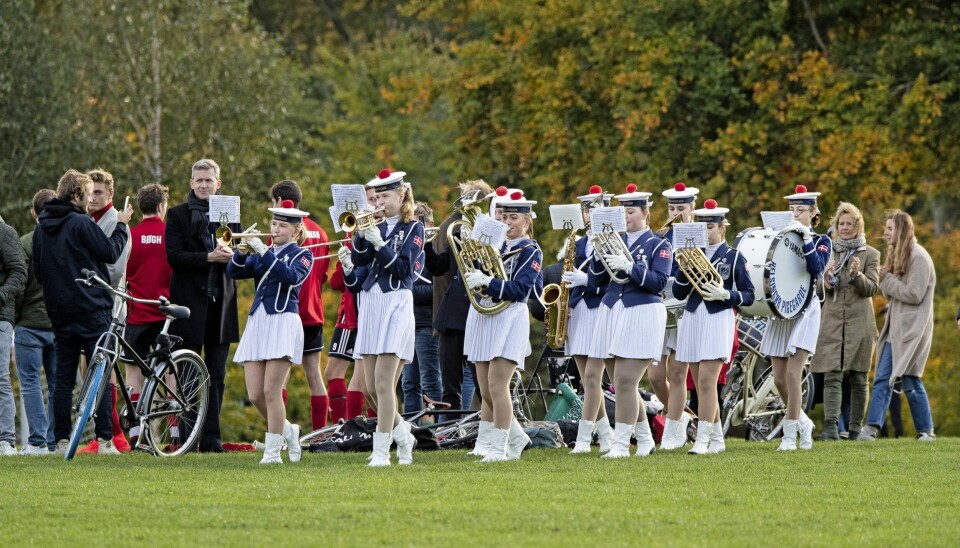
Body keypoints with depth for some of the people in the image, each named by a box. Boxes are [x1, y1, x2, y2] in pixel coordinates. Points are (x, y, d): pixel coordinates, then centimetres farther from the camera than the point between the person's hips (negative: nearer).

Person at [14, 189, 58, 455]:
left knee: (30, 382, 0)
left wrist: (14, 318, 0)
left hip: (30, 323, -4)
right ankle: (54, 440, 9)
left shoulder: (26, 243, -9)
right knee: (57, 383, 10)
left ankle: (38, 441, -8)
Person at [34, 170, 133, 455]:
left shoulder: (41, 228, 9)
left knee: (64, 378, 7)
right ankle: (105, 439, -7)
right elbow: (111, 253, -9)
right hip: (91, 310, -6)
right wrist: (121, 225, 4)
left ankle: (62, 440, 2)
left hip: (59, 311, 6)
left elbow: (37, 270, 16)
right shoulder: (81, 224, -12)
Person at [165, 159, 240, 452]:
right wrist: (209, 257, -19)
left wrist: (230, 254, -13)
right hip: (190, 301, -3)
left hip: (220, 303, 3)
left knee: (216, 375, 3)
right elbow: (174, 256, -8)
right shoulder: (178, 215, 4)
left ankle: (211, 437, 5)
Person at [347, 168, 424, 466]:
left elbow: (403, 268, -10)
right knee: (371, 387, 5)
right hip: (370, 304, 6)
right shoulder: (376, 226, 14)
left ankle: (381, 451, -11)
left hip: (396, 304, -6)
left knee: (383, 383, -12)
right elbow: (358, 261, 3)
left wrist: (379, 244, -18)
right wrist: (361, 233, -11)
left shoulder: (413, 228, 1)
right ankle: (402, 435, 24)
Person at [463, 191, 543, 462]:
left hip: (509, 317, -7)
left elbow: (520, 289, -15)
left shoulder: (531, 252, -3)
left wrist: (487, 282, -25)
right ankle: (517, 437, 23)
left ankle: (499, 447, -8)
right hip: (481, 317, 7)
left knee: (497, 386, -13)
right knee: (486, 391, 7)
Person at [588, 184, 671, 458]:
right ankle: (645, 439, 23)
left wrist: (630, 266, -22)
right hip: (612, 312, 6)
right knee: (623, 384, 8)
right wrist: (599, 257, -8)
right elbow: (595, 280, 11)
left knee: (625, 381, -13)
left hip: (643, 314, -6)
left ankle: (621, 444, -10)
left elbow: (659, 281, -12)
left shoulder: (659, 246, 1)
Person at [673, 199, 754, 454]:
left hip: (718, 321, -5)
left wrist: (725, 294, -17)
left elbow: (748, 296, 0)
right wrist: (684, 268, -8)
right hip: (692, 320, 5)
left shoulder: (734, 257, 1)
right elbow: (679, 293, 7)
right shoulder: (692, 254, 11)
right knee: (701, 384, 6)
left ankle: (703, 440, -13)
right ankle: (717, 439, 15)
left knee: (707, 380, -14)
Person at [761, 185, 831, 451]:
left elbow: (817, 269, -17)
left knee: (792, 373, -13)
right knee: (779, 379, 2)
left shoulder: (821, 241, 2)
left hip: (804, 311, -4)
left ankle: (790, 435, -7)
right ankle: (802, 422, 25)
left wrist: (806, 238, -20)